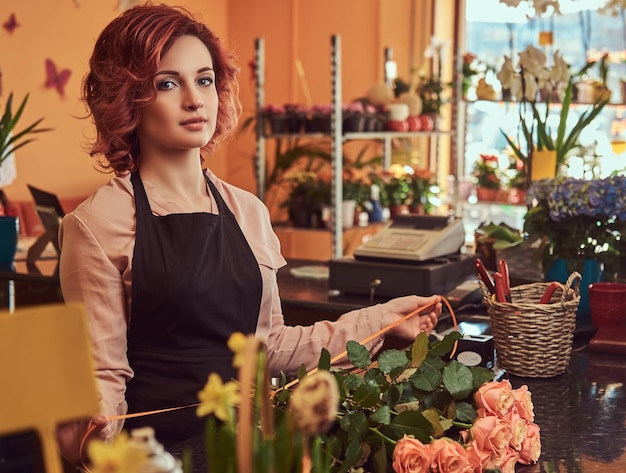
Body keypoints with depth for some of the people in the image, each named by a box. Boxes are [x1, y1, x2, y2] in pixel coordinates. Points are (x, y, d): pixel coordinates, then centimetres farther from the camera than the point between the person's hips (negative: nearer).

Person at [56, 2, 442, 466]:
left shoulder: (248, 211, 10)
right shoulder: (98, 223, -6)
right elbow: (104, 376, -6)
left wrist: (378, 320, 14)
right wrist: (86, 428, -28)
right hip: (159, 444, -5)